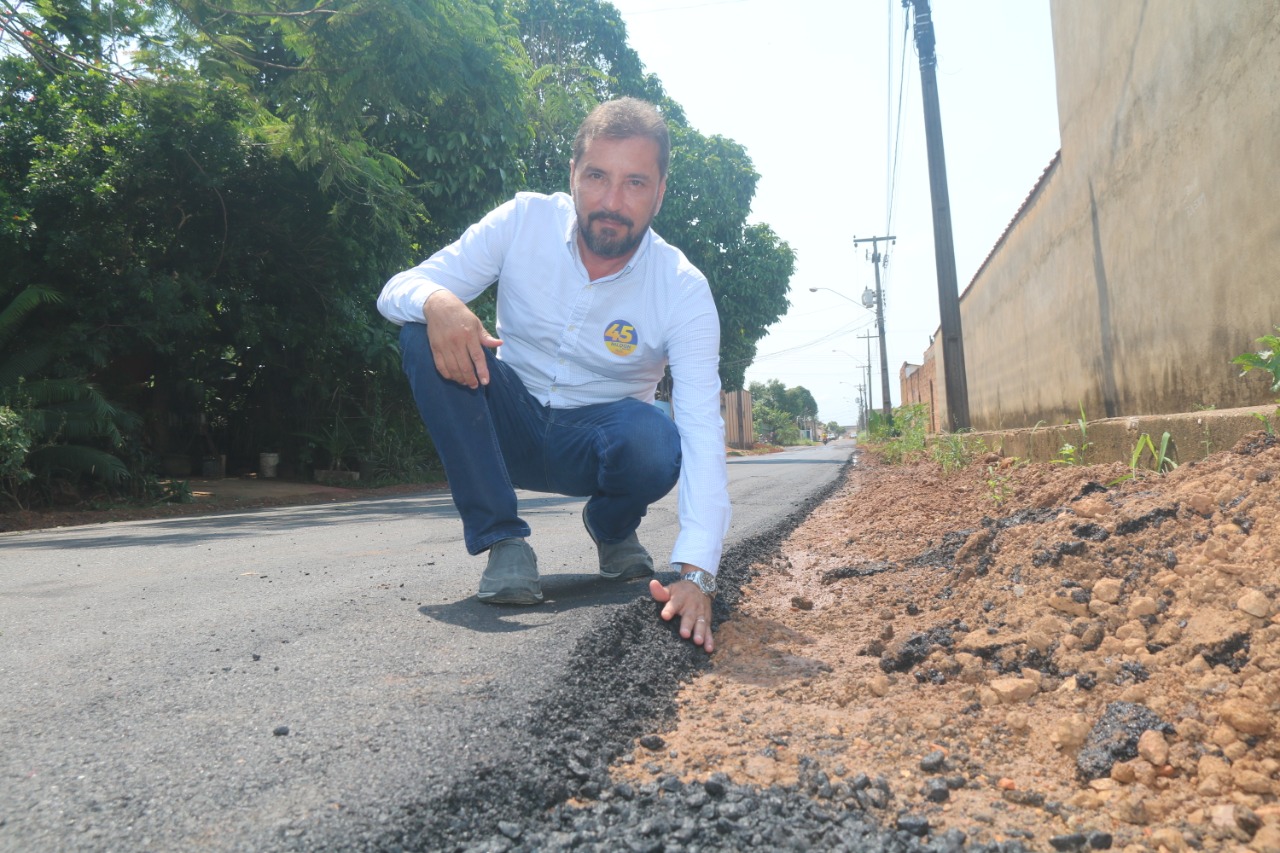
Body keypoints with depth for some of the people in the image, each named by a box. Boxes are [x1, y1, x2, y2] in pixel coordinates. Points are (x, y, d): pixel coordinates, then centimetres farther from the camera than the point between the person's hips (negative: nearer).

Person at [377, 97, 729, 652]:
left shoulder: (683, 291, -19)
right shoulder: (524, 222, -13)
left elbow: (702, 433, -28)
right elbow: (396, 290, -13)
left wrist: (696, 573, -41)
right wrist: (436, 303, -40)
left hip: (595, 445, -1)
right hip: (509, 428, 2)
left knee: (655, 441, -36)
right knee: (425, 333, -25)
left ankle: (612, 529, 2)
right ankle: (502, 540, -17)